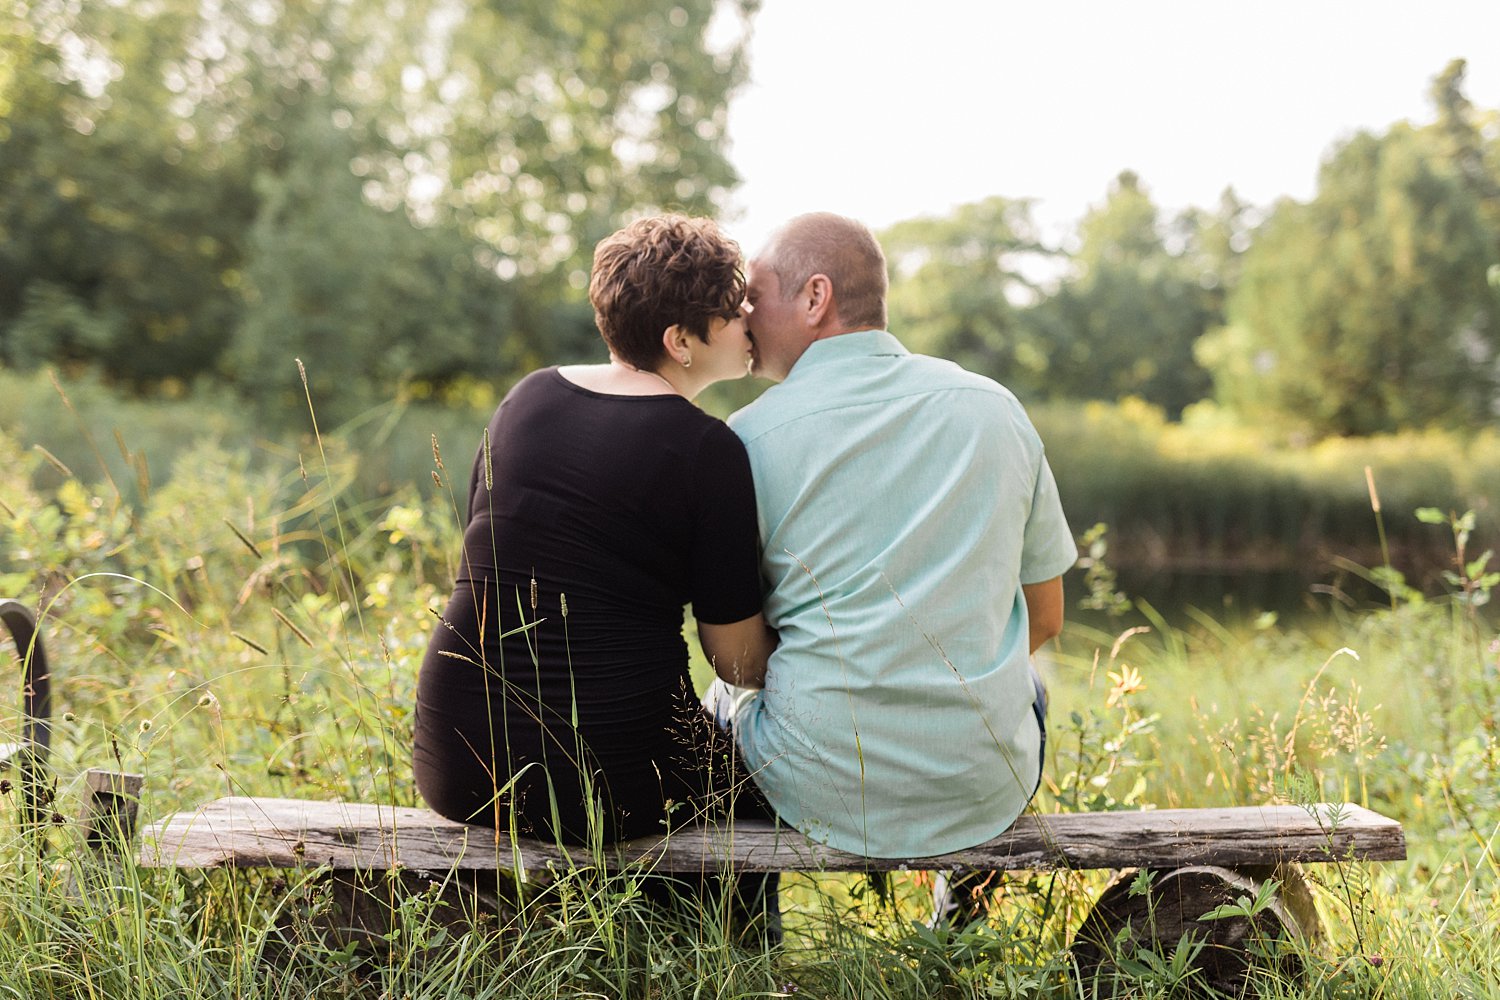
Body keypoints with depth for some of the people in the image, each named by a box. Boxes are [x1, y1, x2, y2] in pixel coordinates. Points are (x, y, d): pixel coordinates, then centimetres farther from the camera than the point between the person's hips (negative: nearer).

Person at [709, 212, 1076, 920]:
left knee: (725, 699, 32)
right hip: (986, 791, 3)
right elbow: (1045, 619, 8)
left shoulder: (750, 437, -9)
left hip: (827, 792, -2)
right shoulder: (996, 408, 1)